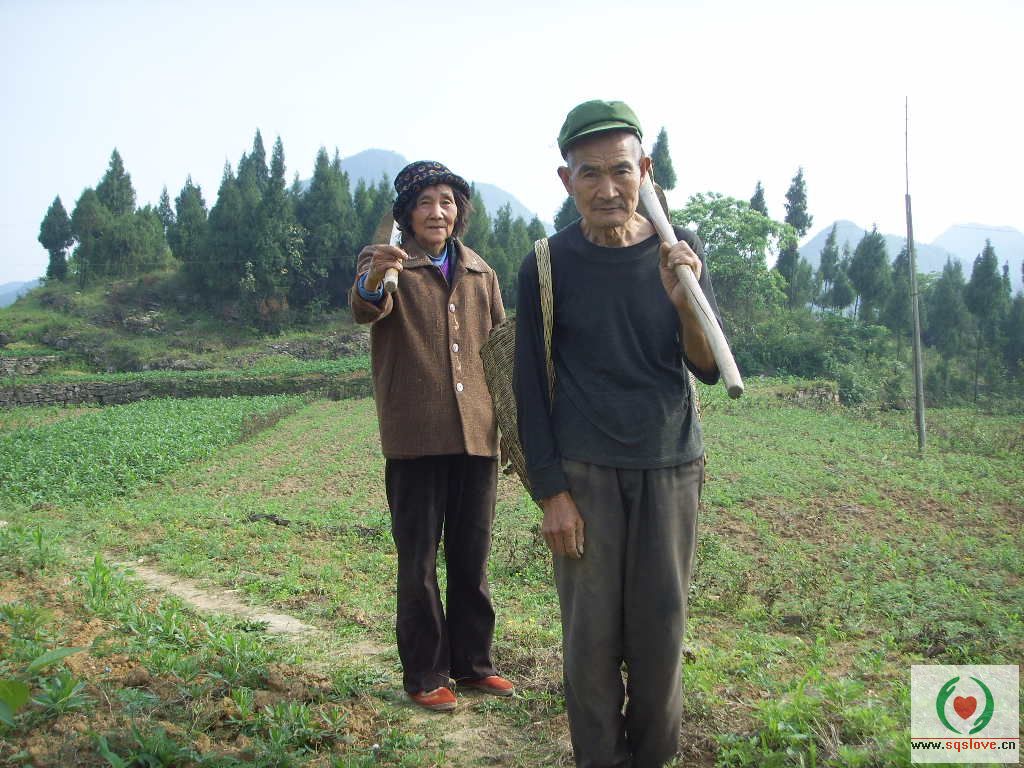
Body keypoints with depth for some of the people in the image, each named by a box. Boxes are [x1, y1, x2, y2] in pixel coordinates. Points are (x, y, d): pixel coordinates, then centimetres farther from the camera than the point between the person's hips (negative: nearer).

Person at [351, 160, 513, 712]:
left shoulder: (480, 273, 13)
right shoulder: (390, 266, -2)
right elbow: (365, 312, -25)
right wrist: (371, 283, -48)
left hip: (476, 435, 5)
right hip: (415, 438, -4)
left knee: (472, 559, 13)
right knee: (418, 562, 4)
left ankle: (473, 662, 27)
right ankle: (424, 674, 17)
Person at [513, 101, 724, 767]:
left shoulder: (682, 253, 3)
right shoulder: (547, 266, -2)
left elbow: (711, 370, 2)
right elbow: (531, 388, 0)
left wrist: (684, 301, -17)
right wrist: (550, 491, -6)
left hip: (670, 468, 2)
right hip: (583, 474, -1)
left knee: (661, 635, 7)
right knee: (592, 636, 2)